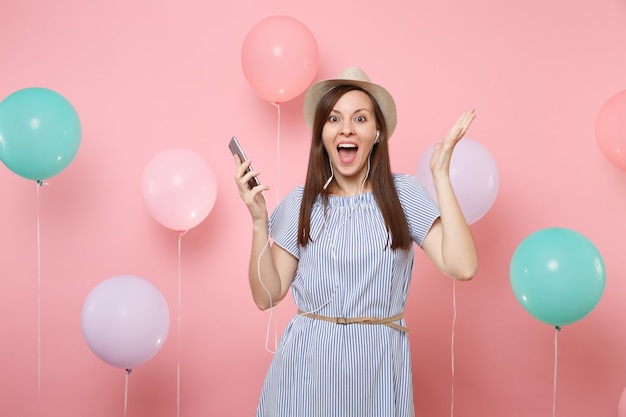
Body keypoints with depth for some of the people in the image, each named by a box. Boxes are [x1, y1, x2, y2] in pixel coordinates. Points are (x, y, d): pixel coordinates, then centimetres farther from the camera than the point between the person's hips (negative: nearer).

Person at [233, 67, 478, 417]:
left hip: (379, 365, 0)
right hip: (307, 363, 1)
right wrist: (259, 220, -10)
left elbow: (461, 266, -14)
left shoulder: (403, 193, -1)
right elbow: (267, 295, 0)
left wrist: (441, 175, -12)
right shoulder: (300, 203, 2)